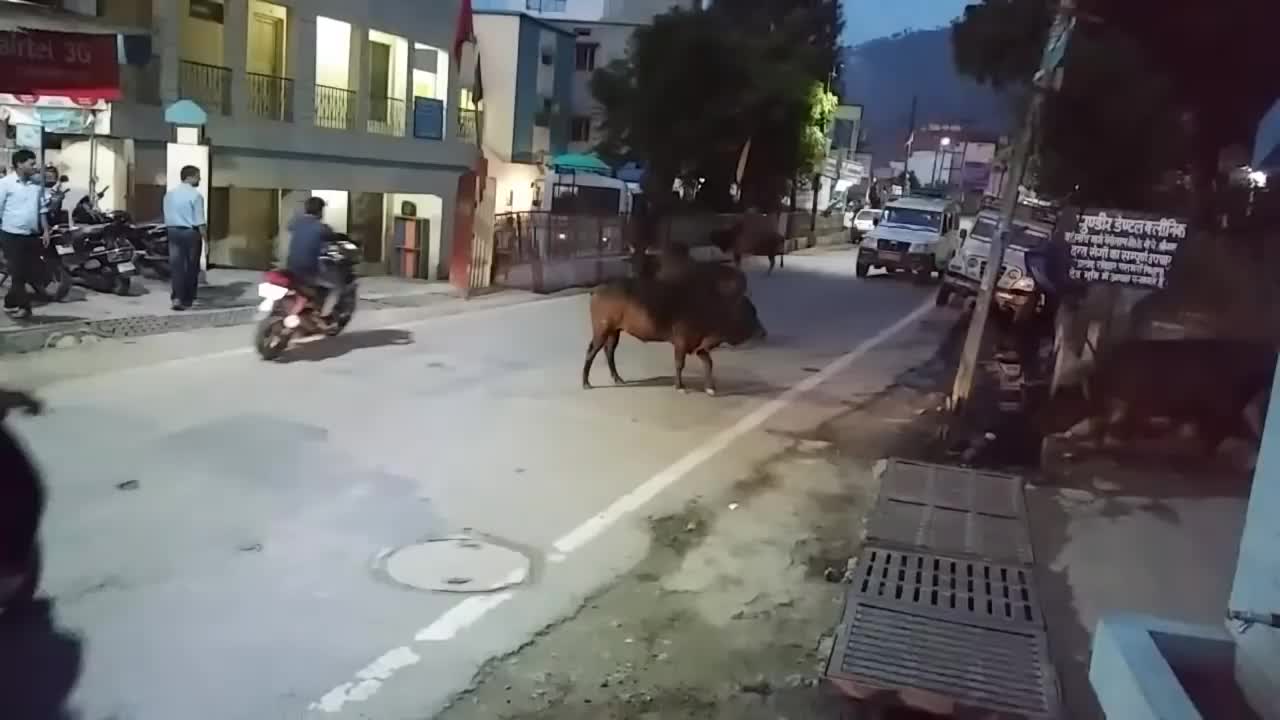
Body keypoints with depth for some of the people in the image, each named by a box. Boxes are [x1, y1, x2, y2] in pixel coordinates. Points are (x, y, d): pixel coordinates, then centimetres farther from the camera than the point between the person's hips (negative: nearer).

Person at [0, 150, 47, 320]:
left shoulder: (37, 182, 6)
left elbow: (42, 207, 13)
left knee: (28, 273, 9)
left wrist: (45, 229, 9)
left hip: (33, 235, 5)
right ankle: (23, 306, 4)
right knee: (18, 273, -3)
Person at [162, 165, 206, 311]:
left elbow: (167, 216, 11)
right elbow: (199, 221, -14)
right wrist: (205, 238, -9)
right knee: (191, 266, 7)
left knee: (176, 265, 3)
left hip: (172, 231, 5)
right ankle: (188, 298, 13)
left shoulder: (169, 194, 9)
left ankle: (177, 297, -9)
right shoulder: (195, 195, -11)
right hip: (190, 232, -5)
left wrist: (170, 230, 19)